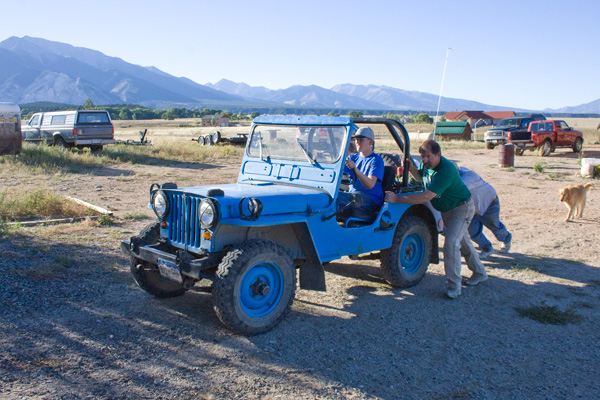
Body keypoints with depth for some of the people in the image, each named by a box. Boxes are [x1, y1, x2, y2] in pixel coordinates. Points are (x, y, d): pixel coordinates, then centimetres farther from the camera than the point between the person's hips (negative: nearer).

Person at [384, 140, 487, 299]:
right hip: (446, 209, 9)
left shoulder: (446, 170, -37)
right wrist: (411, 168, -9)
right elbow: (421, 178, 14)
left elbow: (426, 196, -43)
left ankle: (454, 285, -9)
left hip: (462, 208, -9)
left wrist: (397, 199, -44)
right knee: (463, 242, 21)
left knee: (451, 243, -21)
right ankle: (480, 273, 40)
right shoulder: (426, 164, -10)